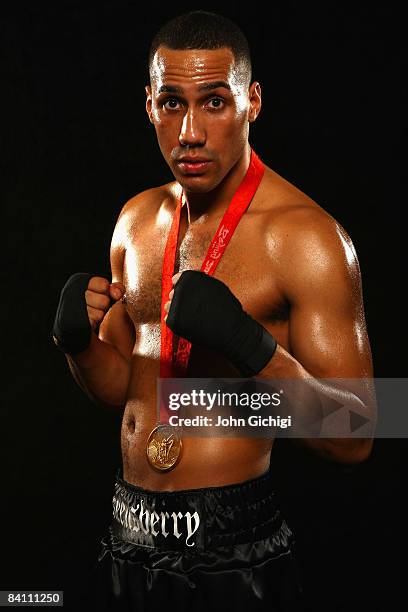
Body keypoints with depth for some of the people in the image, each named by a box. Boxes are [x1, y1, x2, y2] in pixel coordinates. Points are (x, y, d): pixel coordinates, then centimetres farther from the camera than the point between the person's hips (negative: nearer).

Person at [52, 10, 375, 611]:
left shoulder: (306, 235, -16)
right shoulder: (138, 219, 4)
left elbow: (354, 441, -16)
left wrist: (251, 345, -30)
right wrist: (78, 341, -10)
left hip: (233, 547, -6)